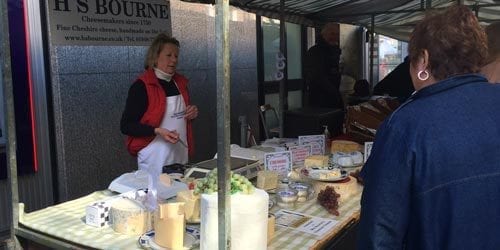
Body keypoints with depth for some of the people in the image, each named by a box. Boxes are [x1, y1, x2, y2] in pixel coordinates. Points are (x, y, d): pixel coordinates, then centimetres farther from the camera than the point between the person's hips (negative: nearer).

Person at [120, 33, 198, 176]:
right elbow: (126, 126, -12)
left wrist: (191, 114, 3)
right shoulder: (141, 86, -11)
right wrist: (157, 131, -23)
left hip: (181, 155, 6)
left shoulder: (180, 82, 10)